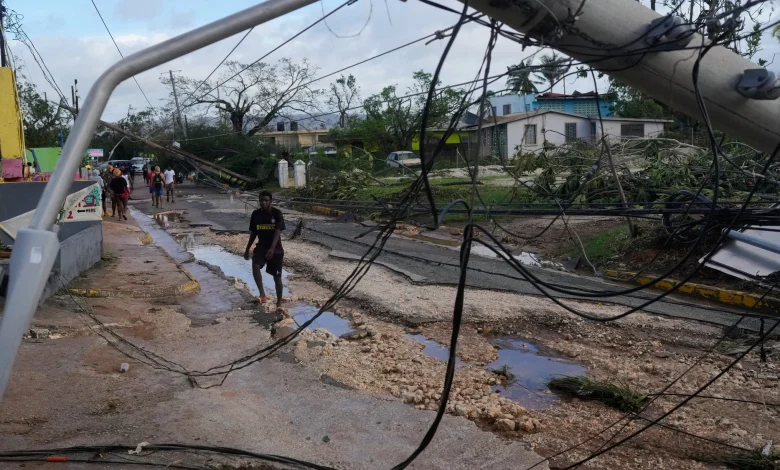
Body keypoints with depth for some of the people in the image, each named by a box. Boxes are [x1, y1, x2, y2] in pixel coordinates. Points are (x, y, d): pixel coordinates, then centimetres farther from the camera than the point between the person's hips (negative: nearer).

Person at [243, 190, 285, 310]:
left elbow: (277, 232, -22)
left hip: (276, 249, -3)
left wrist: (272, 248, -36)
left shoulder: (277, 213, -13)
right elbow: (253, 233, 10)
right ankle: (262, 294, -24)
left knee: (277, 276, 4)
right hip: (261, 247, 3)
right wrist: (247, 249, 12)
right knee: (255, 265, -27)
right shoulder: (256, 214, -1)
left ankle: (279, 303, 20)